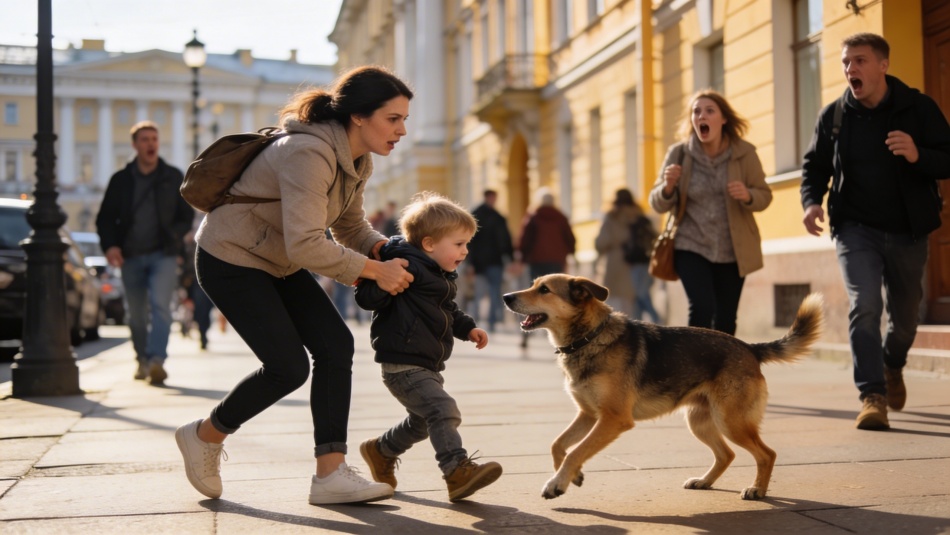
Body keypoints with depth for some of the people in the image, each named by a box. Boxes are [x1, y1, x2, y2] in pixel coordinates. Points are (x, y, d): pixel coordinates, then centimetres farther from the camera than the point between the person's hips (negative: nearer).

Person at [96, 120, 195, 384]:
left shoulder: (173, 177, 7)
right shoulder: (121, 180, 8)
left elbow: (187, 215, 10)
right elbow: (105, 218, 12)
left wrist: (173, 237, -9)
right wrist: (110, 245, -5)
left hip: (163, 255, -2)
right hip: (131, 256, 2)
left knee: (160, 305, -18)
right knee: (137, 314, 9)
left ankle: (157, 360, -24)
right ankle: (142, 360, 26)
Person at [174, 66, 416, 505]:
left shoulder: (357, 160, 0)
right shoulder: (309, 153, -30)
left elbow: (351, 226, 9)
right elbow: (305, 245, -35)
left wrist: (384, 248, -12)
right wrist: (373, 270, -28)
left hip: (276, 262, 9)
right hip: (229, 259, -9)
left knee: (336, 346, -5)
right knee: (288, 366, -11)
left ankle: (330, 474, -2)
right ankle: (205, 436, 15)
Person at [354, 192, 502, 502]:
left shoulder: (442, 278, 15)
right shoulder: (409, 267, -17)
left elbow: (449, 312, 30)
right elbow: (368, 299, -23)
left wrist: (467, 329, 16)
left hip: (428, 366, 11)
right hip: (403, 365, -11)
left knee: (422, 421, 22)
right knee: (443, 410, -21)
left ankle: (380, 451, 42)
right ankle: (458, 472, -22)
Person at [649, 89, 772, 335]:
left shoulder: (744, 153, -3)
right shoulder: (679, 154, -4)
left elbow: (764, 196, 2)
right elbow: (658, 204, 0)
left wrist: (747, 196, -21)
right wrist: (668, 187, -22)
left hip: (732, 251, 1)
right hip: (691, 246, -1)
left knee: (725, 320, 4)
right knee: (702, 308, -19)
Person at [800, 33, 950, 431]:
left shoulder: (918, 108, -4)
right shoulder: (833, 115, 0)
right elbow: (814, 167, 9)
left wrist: (918, 156, -28)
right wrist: (811, 201, -11)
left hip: (907, 231, 1)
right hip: (856, 229, -1)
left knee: (904, 316, 14)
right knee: (864, 306, -18)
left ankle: (892, 367, 45)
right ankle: (872, 396, -14)